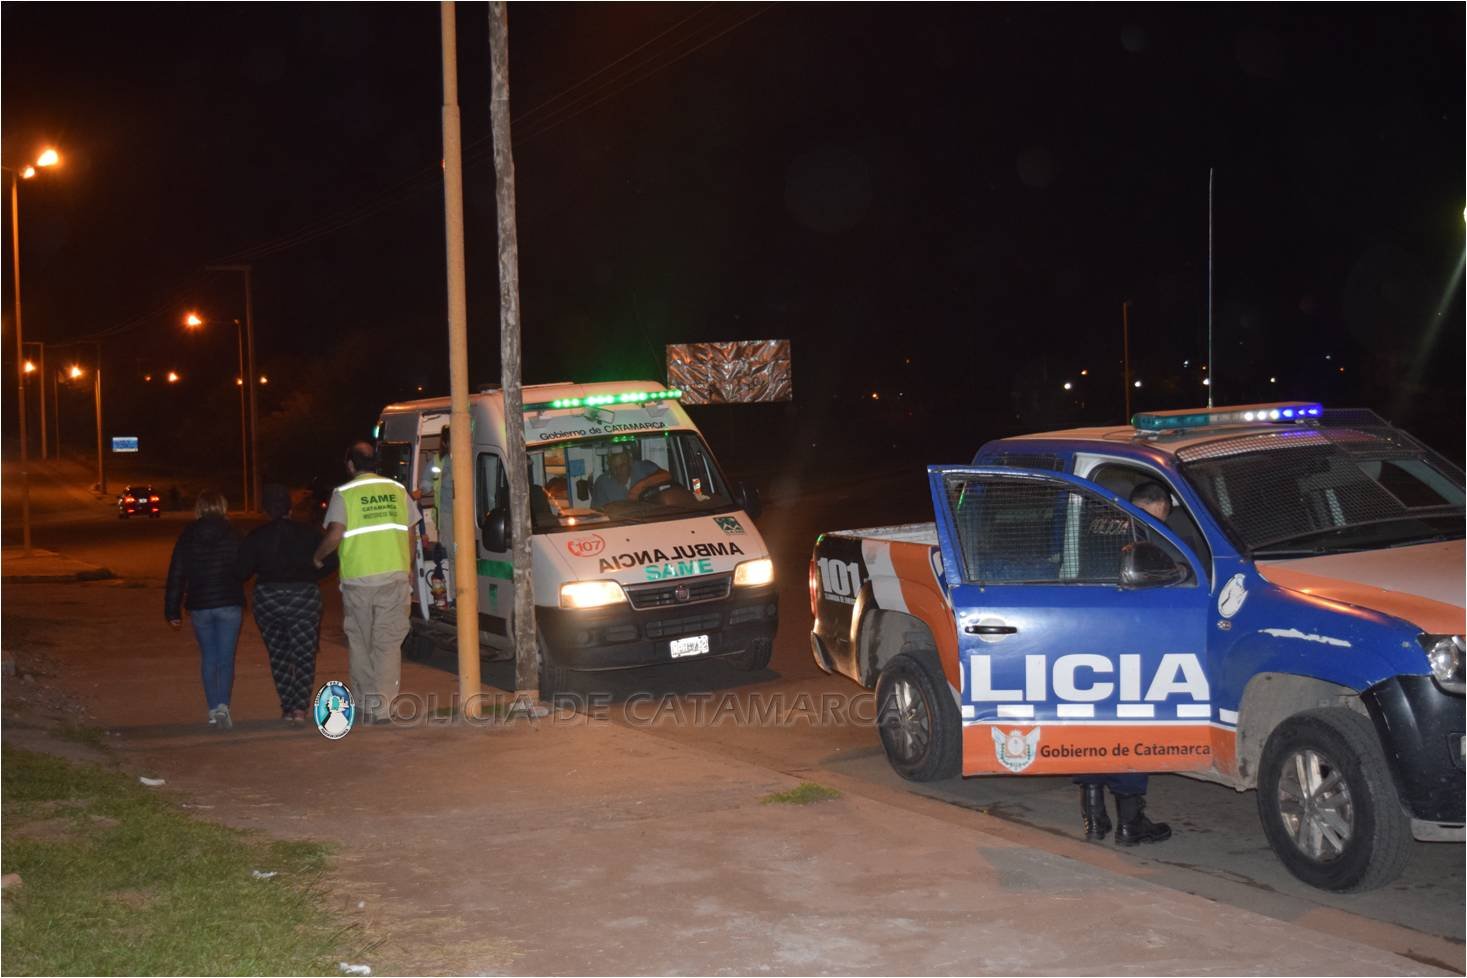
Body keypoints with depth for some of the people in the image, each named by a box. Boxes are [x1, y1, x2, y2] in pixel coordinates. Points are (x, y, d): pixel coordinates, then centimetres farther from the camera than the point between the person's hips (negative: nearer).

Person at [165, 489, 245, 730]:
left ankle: (213, 710, 12)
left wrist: (172, 610, 5)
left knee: (208, 658, 13)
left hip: (199, 605, 1)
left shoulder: (187, 536, 1)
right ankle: (222, 705, -16)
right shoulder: (231, 534, -2)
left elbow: (176, 574, 1)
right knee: (226, 658, 2)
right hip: (229, 603, -1)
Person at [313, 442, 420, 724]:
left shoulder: (344, 494, -3)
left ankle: (364, 703, 19)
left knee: (359, 643, 13)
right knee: (389, 642, 4)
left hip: (358, 579, -2)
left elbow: (335, 536, -13)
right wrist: (408, 568, 21)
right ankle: (382, 706, -4)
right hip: (395, 576, 2)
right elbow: (411, 534, 10)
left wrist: (318, 558, 5)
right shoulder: (397, 490, 7)